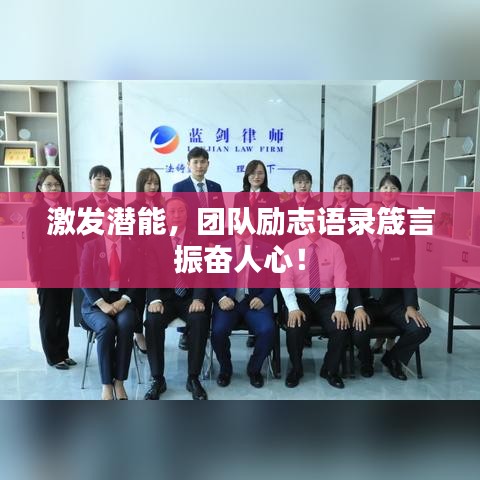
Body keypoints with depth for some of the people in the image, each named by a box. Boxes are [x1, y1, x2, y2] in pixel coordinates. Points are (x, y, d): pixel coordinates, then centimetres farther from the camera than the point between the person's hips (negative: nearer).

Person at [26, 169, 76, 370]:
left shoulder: (66, 209, 9)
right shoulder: (34, 211, -6)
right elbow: (32, 246, -8)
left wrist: (75, 268, 7)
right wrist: (37, 274, -12)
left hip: (66, 271, 5)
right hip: (47, 272, -5)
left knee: (64, 313, 13)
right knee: (49, 315, 8)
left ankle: (63, 353, 26)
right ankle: (53, 356, 21)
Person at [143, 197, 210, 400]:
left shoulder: (198, 238, 5)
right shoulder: (155, 240, 6)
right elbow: (152, 273, -2)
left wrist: (199, 299, -21)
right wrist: (155, 299, -20)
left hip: (191, 295, 0)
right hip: (165, 295, 1)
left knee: (200, 319, -30)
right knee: (153, 320, -28)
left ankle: (193, 378, -13)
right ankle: (157, 379, -12)